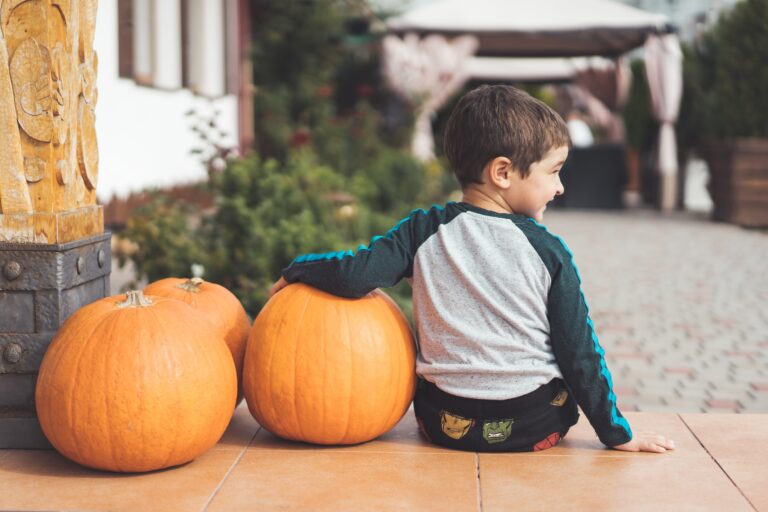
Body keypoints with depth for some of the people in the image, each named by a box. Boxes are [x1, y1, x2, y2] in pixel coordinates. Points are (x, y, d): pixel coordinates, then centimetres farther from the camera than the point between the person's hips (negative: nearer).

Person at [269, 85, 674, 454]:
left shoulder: (424, 230, -7)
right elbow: (579, 352, -8)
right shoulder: (549, 251, -10)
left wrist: (297, 269, 6)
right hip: (536, 427, -3)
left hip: (444, 424, 3)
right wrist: (617, 434, 2)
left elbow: (354, 276, -15)